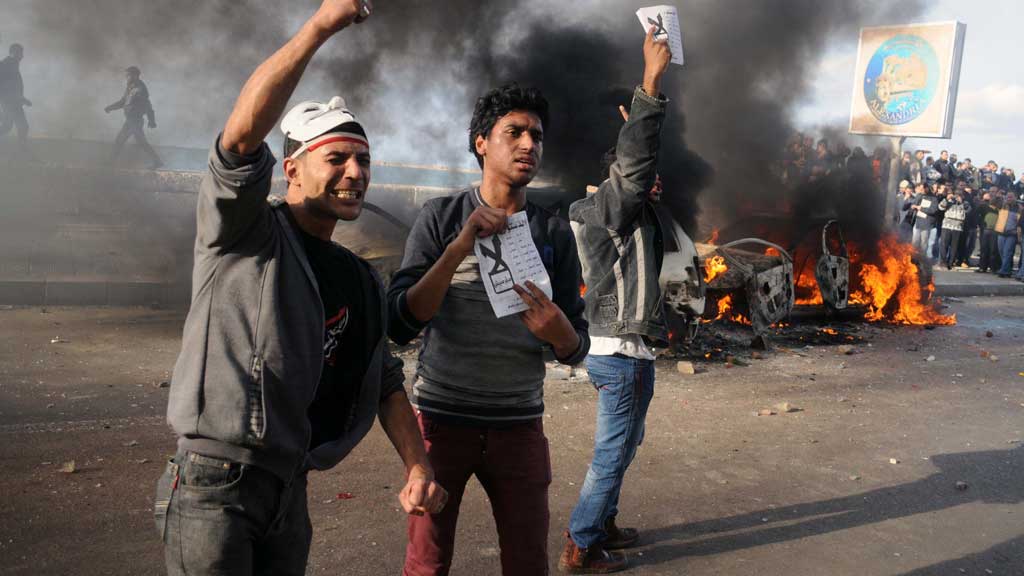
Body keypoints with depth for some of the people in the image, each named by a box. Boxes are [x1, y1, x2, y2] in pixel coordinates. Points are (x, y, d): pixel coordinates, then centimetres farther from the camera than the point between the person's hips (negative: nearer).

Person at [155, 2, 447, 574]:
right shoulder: (244, 233, -8)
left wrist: (418, 466, -2)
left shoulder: (362, 281, 9)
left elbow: (386, 383, 12)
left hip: (290, 490, 6)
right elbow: (243, 131, -27)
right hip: (214, 484, -6)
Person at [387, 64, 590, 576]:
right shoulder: (440, 217, -2)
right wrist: (461, 247, -24)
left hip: (519, 424, 2)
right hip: (441, 417, -1)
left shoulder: (554, 232, 3)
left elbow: (577, 351, 2)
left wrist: (556, 328, -21)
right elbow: (400, 323, -13)